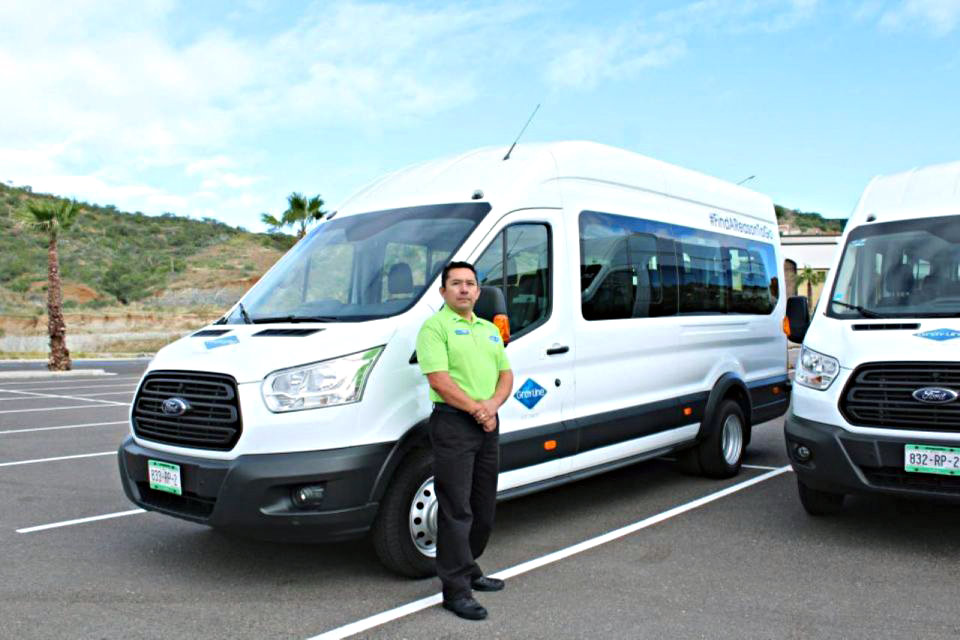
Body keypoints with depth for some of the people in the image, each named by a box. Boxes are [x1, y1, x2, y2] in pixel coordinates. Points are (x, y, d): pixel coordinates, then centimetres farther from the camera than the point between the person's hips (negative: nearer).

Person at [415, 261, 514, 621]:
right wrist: (476, 408, -16)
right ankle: (456, 590, 1)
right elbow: (438, 379, -15)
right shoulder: (435, 327, -5)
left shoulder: (490, 330, 18)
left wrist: (492, 404, -6)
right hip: (453, 424, -8)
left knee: (483, 508, 16)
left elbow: (506, 374, 14)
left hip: (488, 424, 8)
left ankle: (469, 570, 32)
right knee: (456, 509, -5)